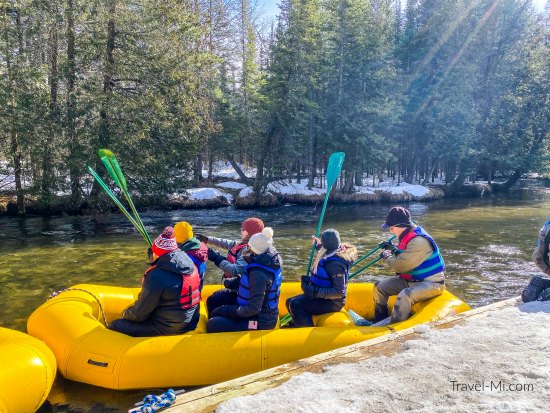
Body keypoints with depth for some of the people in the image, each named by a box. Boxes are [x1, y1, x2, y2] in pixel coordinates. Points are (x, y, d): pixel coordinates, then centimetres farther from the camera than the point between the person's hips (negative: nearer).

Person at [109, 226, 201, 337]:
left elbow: (139, 314, -14)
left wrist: (126, 313, 7)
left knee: (115, 325, 0)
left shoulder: (157, 276, -25)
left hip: (168, 330, -8)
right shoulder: (190, 264, -3)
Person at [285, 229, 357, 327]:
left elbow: (340, 292, -27)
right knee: (290, 302, 6)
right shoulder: (331, 255, 2)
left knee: (295, 305, -24)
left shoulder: (335, 264, -26)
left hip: (332, 302, -10)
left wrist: (315, 292, -32)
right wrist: (318, 246, 38)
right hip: (323, 296, 10)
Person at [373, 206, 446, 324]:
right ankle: (380, 320, 16)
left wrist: (386, 256, -7)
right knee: (379, 286, 4)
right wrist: (392, 249, 7)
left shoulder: (419, 242, -27)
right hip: (411, 279, 10)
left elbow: (400, 266, -25)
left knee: (405, 296, -37)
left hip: (431, 283, -10)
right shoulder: (409, 236, 4)